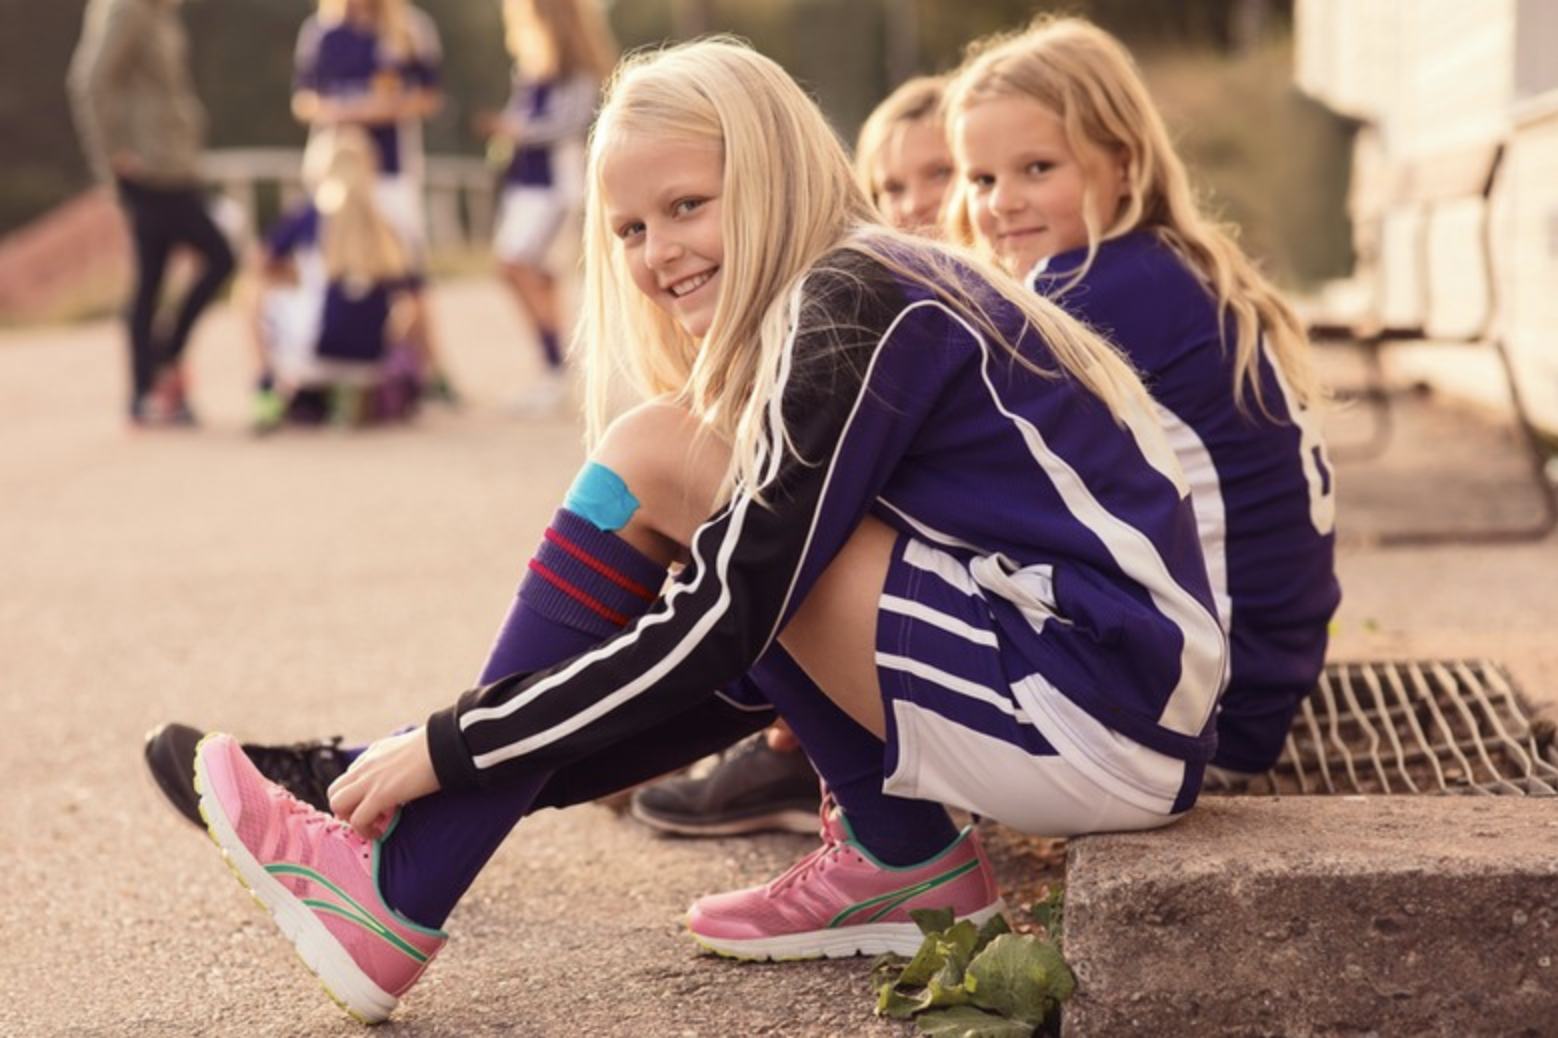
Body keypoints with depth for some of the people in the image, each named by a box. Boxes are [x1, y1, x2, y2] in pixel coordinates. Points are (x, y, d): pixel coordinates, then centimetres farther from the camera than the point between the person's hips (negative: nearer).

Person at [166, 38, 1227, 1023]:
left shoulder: (851, 308, -10)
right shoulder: (865, 295, 18)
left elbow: (726, 618, -15)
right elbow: (751, 631, 20)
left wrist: (454, 745, -9)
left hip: (1101, 710, -9)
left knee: (661, 462, -9)